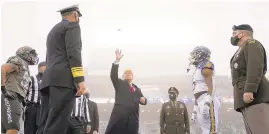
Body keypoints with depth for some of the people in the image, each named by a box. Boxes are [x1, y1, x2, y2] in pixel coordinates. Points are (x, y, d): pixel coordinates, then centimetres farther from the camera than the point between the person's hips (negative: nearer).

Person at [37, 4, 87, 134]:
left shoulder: (53, 30, 31)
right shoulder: (72, 25, 5)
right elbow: (73, 52, -10)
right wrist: (80, 80, -16)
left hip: (49, 80, 8)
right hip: (63, 79, -8)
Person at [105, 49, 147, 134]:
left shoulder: (137, 89, 28)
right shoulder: (119, 84, 17)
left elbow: (143, 101, 24)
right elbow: (113, 75, -1)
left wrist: (143, 100, -2)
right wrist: (117, 60, -12)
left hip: (132, 118, 3)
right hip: (119, 115, -3)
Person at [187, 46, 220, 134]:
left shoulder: (205, 67, -4)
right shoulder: (198, 70, 25)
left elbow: (210, 87, -15)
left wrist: (208, 103, -26)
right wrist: (195, 109, 25)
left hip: (208, 102, -10)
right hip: (202, 102, 10)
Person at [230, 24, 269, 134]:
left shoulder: (251, 44, 1)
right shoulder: (243, 51, 32)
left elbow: (256, 67, -15)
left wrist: (249, 90, -25)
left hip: (255, 96, -10)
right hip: (248, 100, 10)